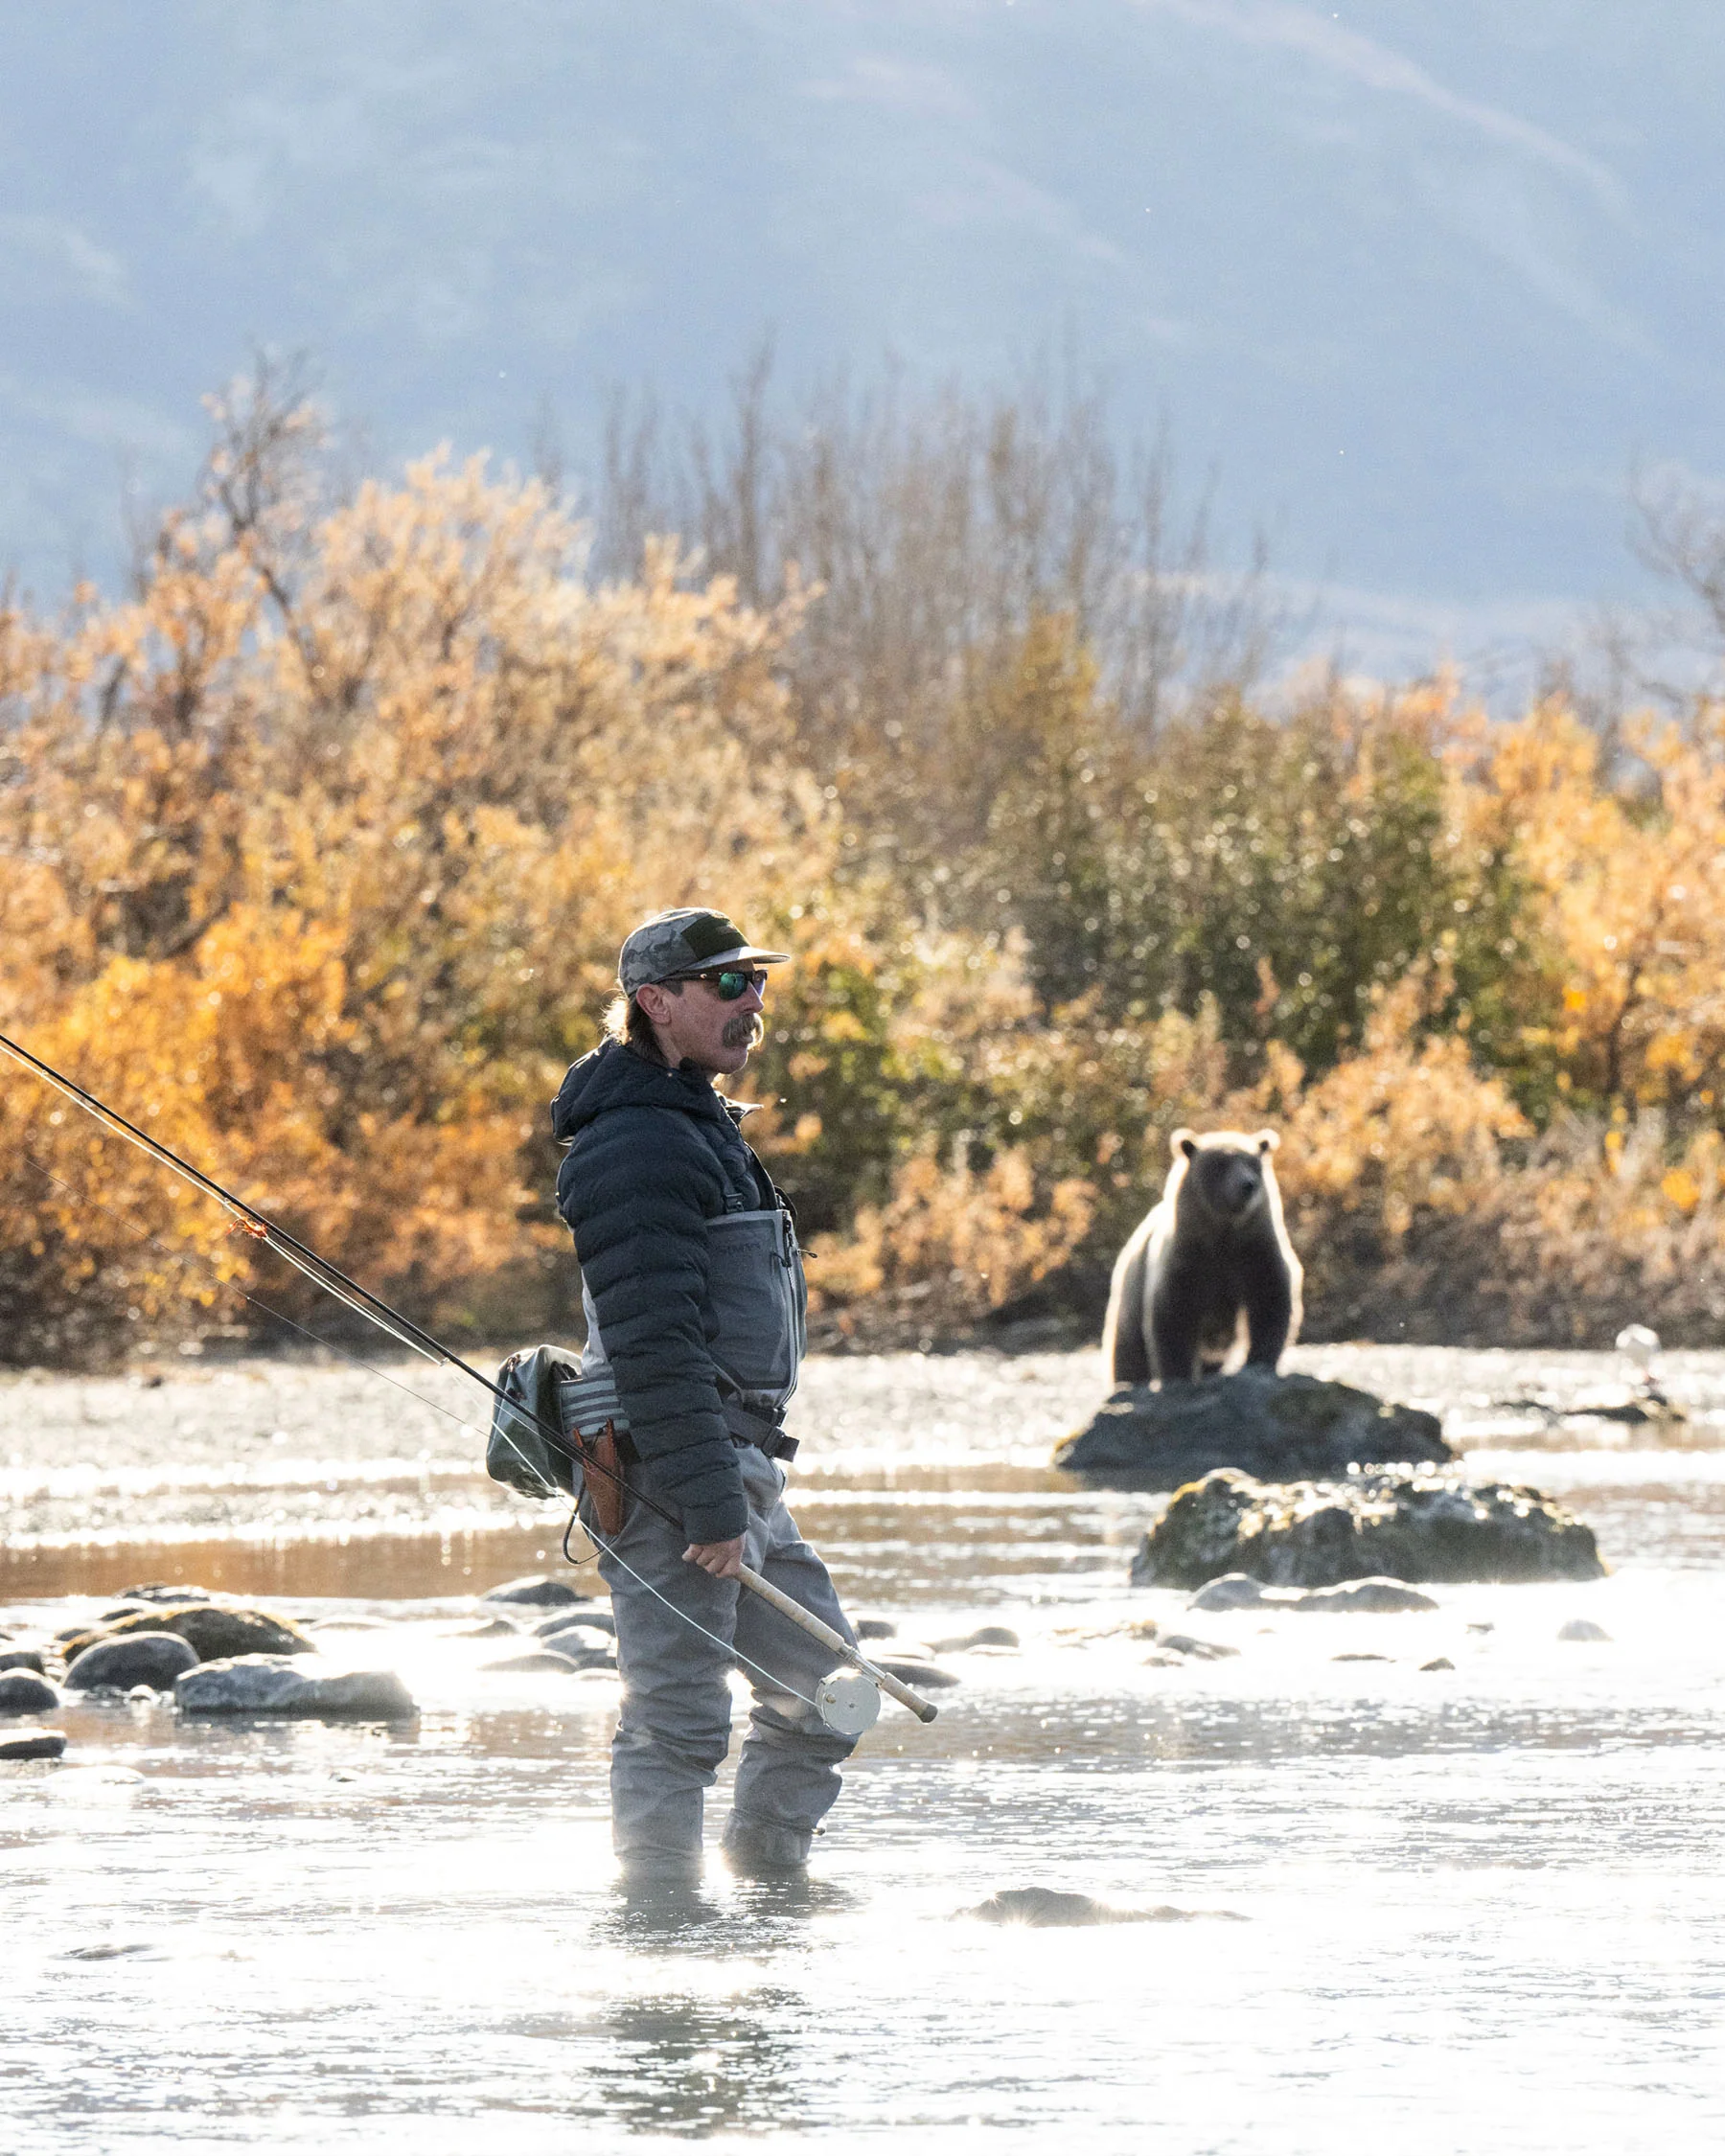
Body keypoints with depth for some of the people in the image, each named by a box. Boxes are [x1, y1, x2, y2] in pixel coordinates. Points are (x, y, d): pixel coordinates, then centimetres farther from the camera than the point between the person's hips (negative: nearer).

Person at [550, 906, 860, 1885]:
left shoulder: (703, 1128, 20)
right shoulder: (637, 1146, -15)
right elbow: (654, 1345, -22)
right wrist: (709, 1504, -25)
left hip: (740, 1471, 10)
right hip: (671, 1472, -10)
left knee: (822, 1690, 13)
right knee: (678, 1720, -8)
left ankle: (767, 1877, 23)